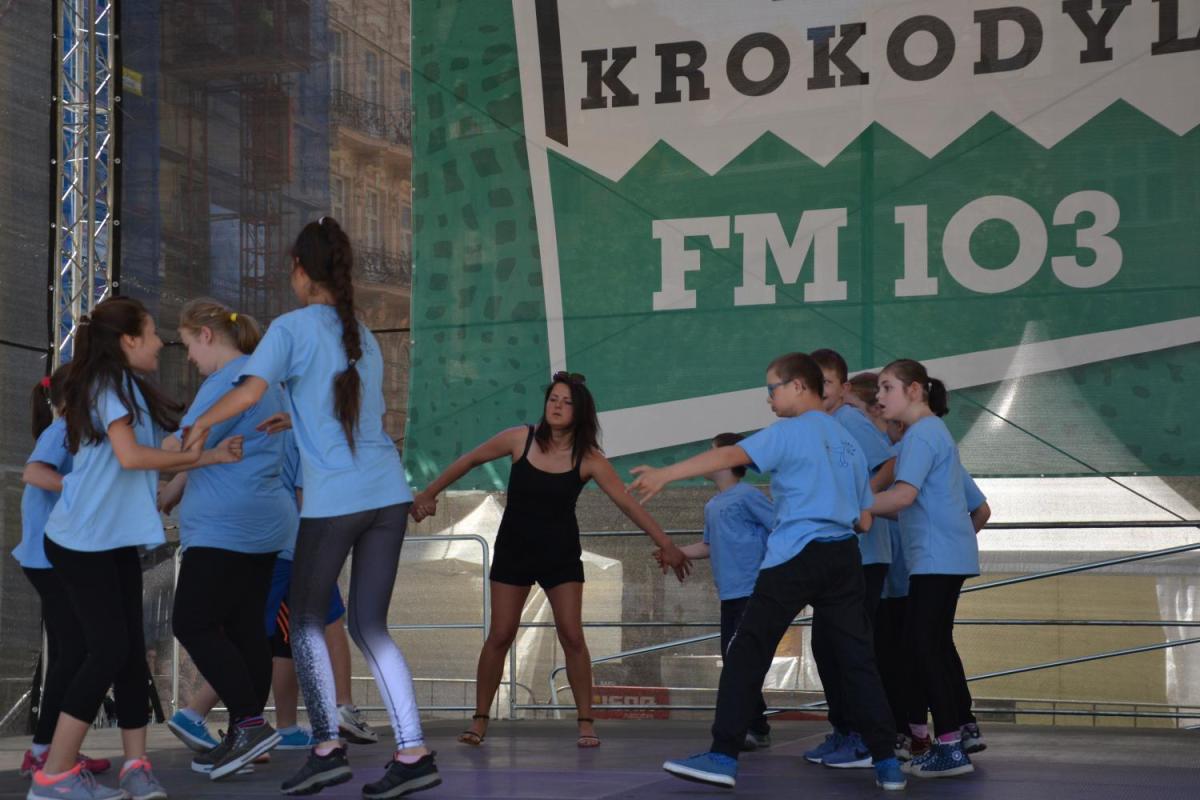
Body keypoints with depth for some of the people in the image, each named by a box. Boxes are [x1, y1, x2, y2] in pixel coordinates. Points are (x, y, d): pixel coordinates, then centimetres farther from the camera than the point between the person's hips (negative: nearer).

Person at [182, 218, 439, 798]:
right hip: (389, 494, 5)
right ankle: (412, 753, -1)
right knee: (368, 626, 9)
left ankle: (327, 746, 4)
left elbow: (249, 391, -14)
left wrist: (200, 425, 1)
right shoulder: (364, 337, 18)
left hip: (333, 500, -5)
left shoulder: (292, 327, -2)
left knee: (306, 620, 11)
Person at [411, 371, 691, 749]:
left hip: (560, 554, 0)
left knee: (572, 636, -7)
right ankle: (480, 719, 10)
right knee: (500, 636, -1)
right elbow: (470, 460, 3)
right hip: (514, 549, 0)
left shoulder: (588, 459, -12)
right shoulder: (520, 439, -11)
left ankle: (585, 722, 3)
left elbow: (629, 504, -14)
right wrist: (429, 494, 7)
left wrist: (667, 545, -19)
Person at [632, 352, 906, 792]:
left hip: (796, 556, -6)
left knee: (747, 653, -4)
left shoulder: (790, 432, -1)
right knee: (857, 657, 7)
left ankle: (723, 757, -10)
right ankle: (887, 763, 4)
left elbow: (730, 455, -15)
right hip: (844, 557, 6)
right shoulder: (850, 443, 19)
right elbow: (865, 521, 19)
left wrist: (664, 474, -20)